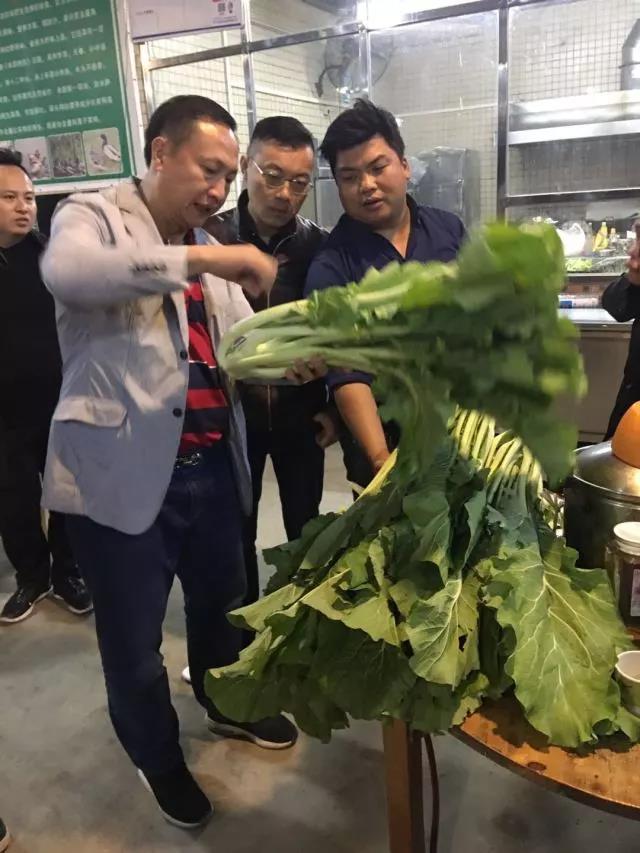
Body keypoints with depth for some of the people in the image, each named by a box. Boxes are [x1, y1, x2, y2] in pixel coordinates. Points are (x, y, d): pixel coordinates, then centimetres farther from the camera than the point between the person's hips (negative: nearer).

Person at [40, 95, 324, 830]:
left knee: (223, 605, 25)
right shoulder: (93, 216, -6)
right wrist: (202, 259, -32)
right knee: (134, 644, 12)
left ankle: (226, 706, 53)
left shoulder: (207, 248, 14)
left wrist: (283, 359, -9)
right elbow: (67, 273, -30)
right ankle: (158, 760, 40)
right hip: (123, 474, -6)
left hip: (211, 469, 7)